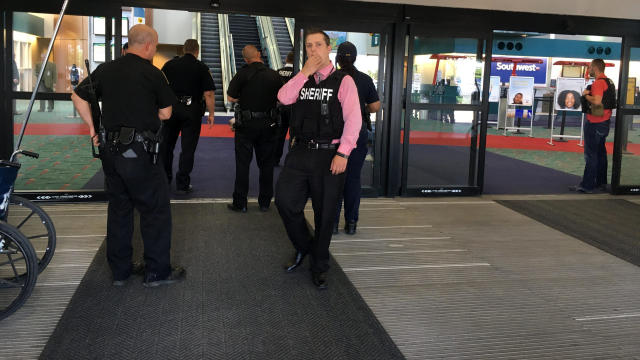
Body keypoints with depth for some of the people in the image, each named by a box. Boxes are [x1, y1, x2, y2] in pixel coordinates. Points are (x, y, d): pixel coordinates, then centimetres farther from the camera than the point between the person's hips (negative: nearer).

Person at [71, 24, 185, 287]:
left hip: (110, 149, 7)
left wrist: (92, 128, 17)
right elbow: (165, 114, 0)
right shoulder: (152, 73, -8)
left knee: (118, 207, 16)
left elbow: (78, 96, 14)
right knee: (156, 209, 5)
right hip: (138, 152, -6)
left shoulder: (106, 70, 7)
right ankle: (157, 272, 11)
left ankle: (119, 271, 24)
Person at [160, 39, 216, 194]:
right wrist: (211, 114, -1)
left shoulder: (169, 65, 5)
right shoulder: (202, 68, -2)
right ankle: (183, 184, 5)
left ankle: (165, 178, 29)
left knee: (167, 145, 17)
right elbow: (209, 94, -8)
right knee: (188, 148, 3)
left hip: (171, 108, 3)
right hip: (192, 111, -3)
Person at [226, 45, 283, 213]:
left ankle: (240, 203, 9)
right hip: (268, 124, 3)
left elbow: (230, 97, -5)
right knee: (266, 163, 12)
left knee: (243, 163, 5)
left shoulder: (243, 74, -10)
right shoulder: (274, 75, -2)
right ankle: (265, 202, 19)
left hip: (246, 123, -2)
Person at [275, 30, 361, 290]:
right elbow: (284, 98, -5)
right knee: (285, 200, -6)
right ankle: (303, 246, 23)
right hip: (300, 152, 4)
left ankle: (319, 266, 25)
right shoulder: (302, 80, 13)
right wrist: (305, 72, -8)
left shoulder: (343, 80, -1)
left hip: (329, 155, -3)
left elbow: (353, 119, -8)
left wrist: (342, 153, -15)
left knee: (325, 213, 6)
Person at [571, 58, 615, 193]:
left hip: (595, 124, -10)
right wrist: (590, 94, 11)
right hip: (605, 122, 10)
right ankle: (601, 182, 25)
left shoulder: (598, 83, -18)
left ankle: (587, 186, -3)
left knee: (591, 154, -6)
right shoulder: (609, 81, 13)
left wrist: (586, 95, -13)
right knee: (601, 153, 17)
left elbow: (597, 101, -29)